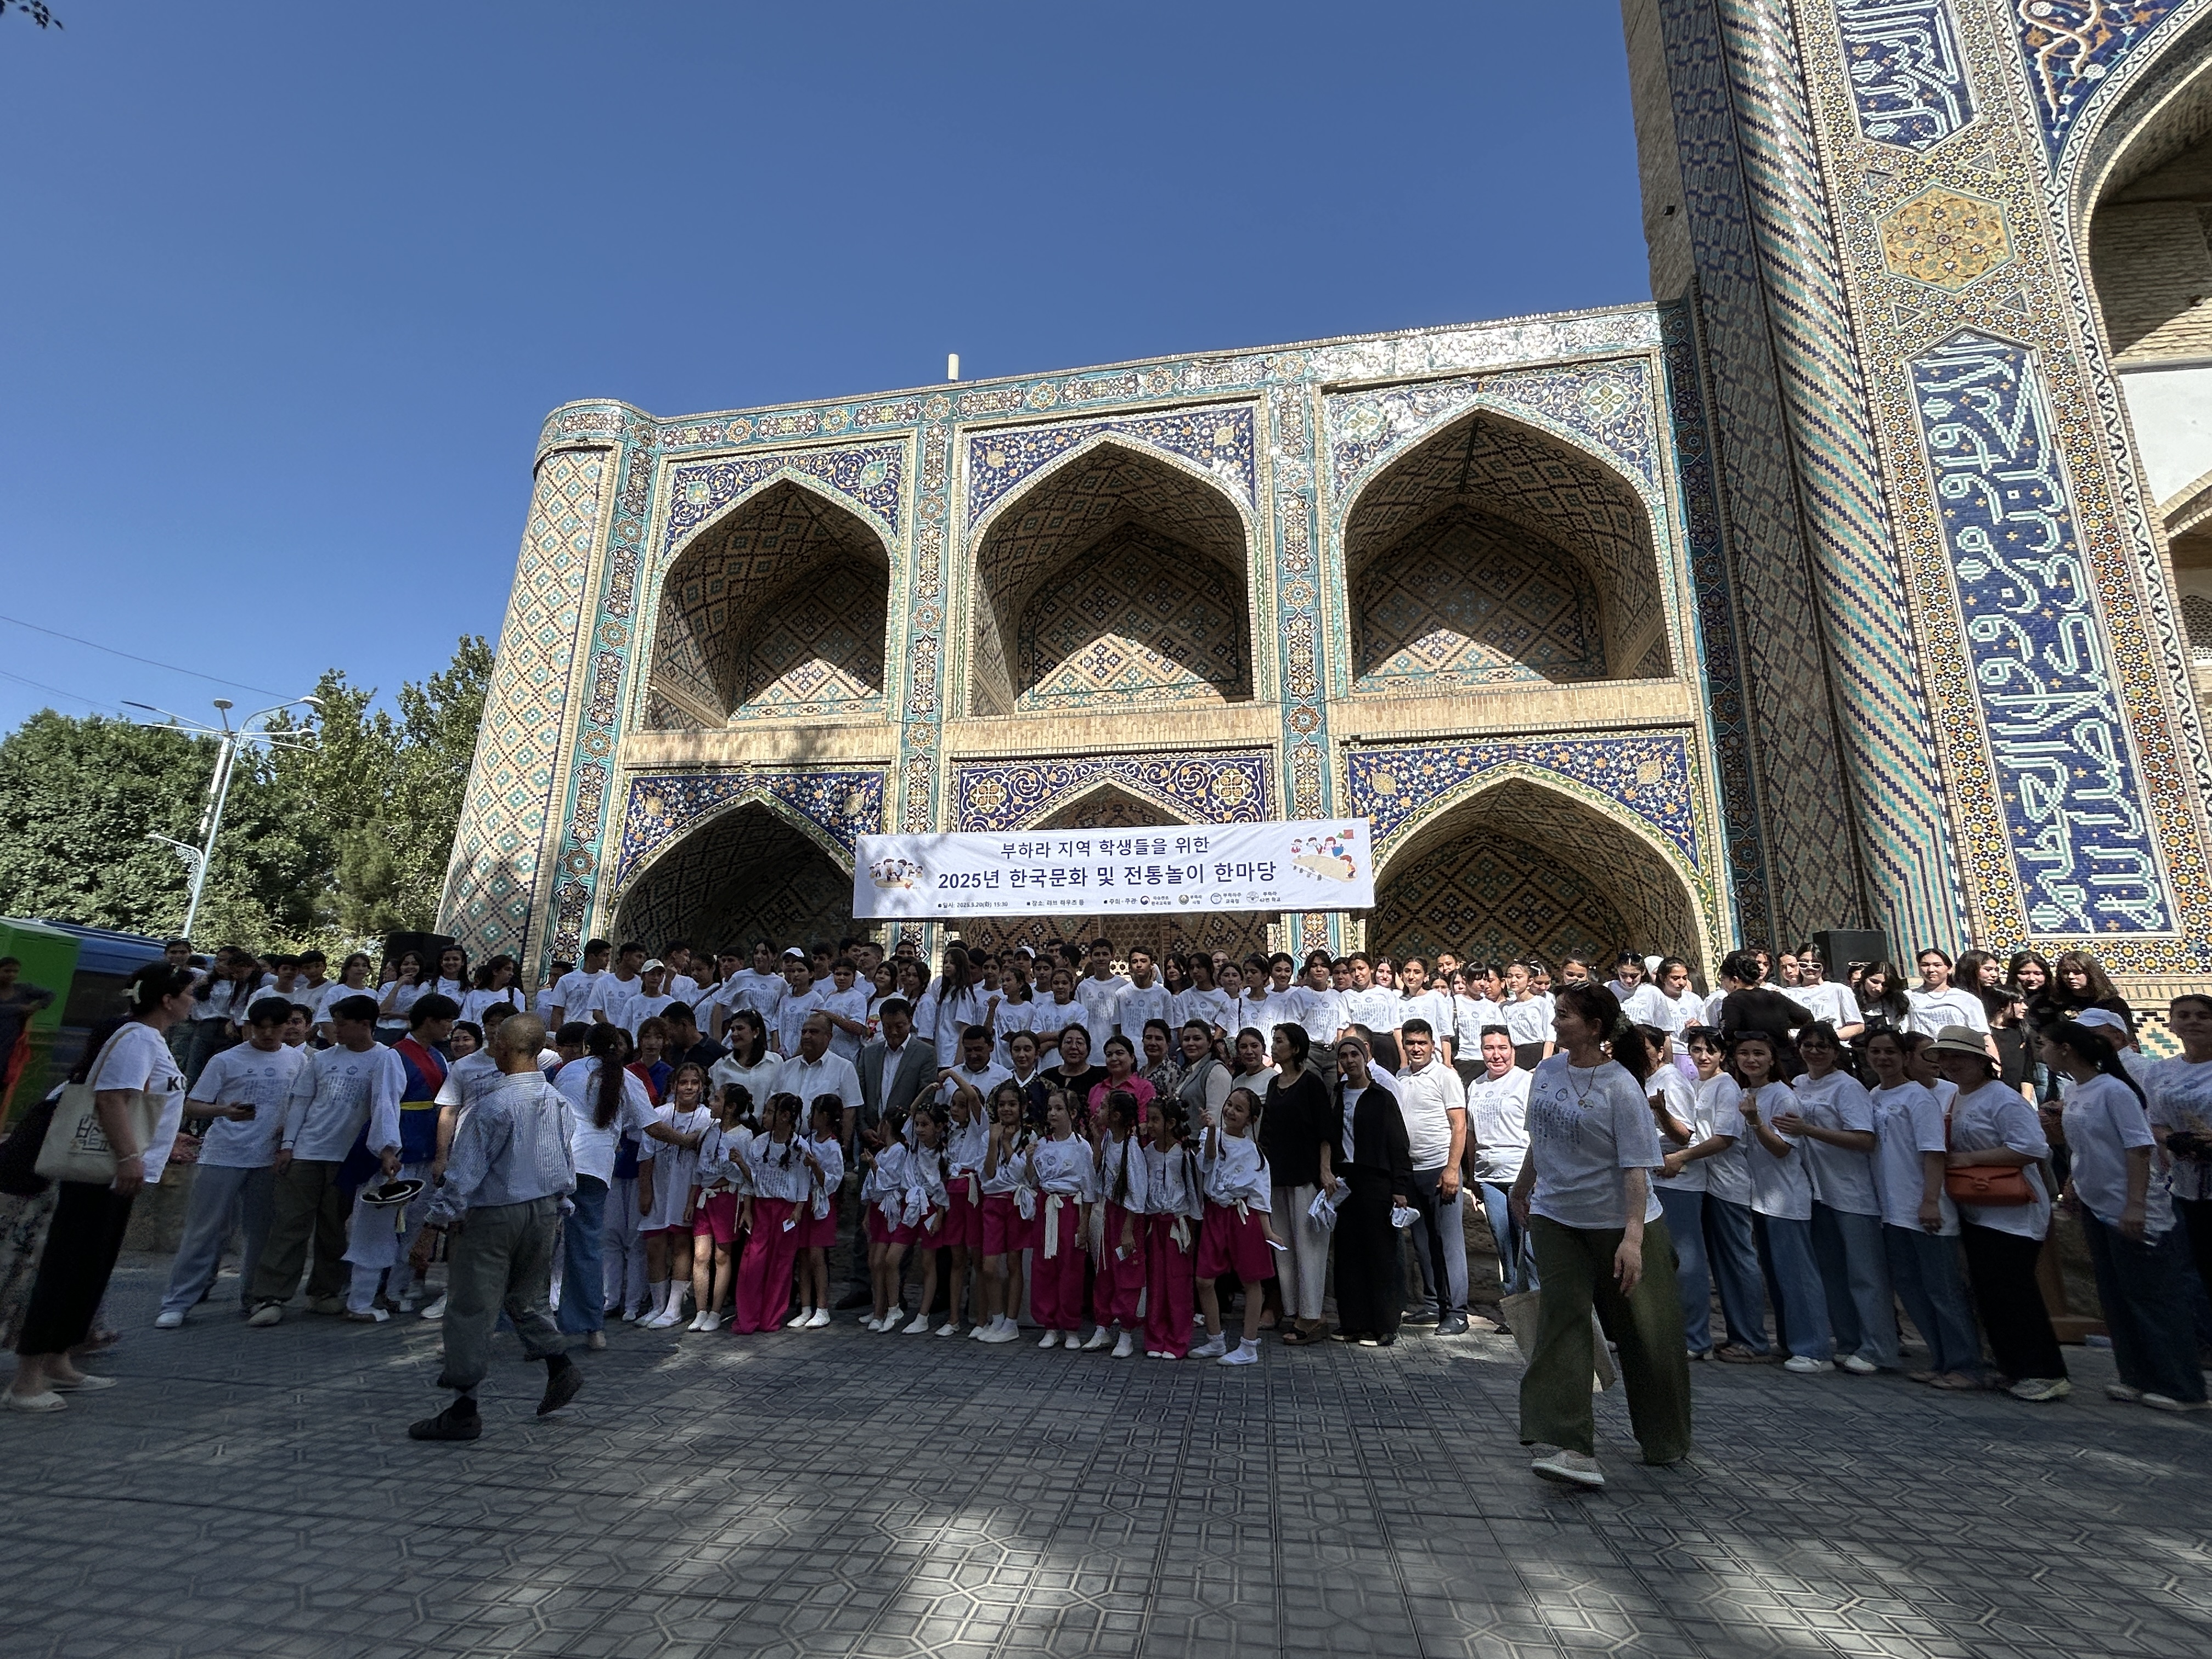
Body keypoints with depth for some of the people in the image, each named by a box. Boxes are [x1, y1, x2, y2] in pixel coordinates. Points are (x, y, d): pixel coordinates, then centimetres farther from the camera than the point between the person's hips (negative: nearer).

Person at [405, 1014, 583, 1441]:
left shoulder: (494, 1104, -20)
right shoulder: (558, 1102, -1)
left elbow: (466, 1169, -15)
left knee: (471, 1309, 5)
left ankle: (464, 1411, 12)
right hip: (545, 1210, 7)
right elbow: (568, 1165, 8)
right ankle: (560, 1367, 20)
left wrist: (440, 1218, -3)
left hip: (495, 1215, -6)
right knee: (528, 1297, 23)